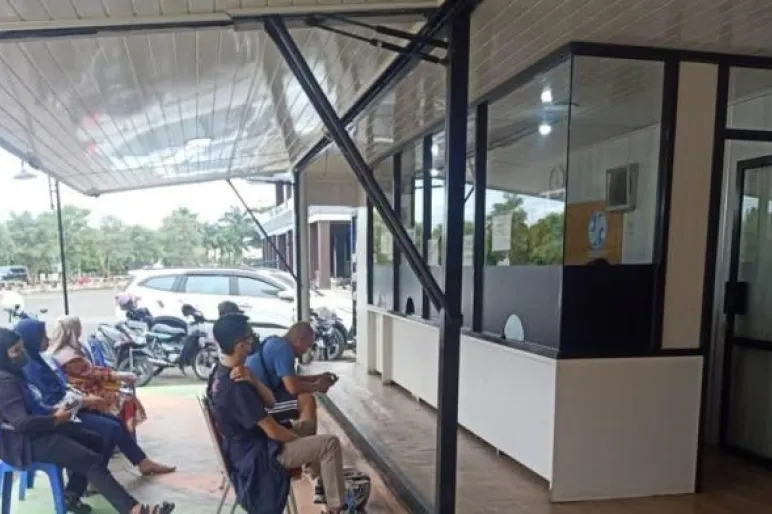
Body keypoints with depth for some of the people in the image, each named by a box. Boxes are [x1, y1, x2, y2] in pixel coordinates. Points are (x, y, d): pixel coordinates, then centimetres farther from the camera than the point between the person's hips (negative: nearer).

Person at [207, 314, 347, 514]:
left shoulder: (221, 373, 0)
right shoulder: (236, 386, -30)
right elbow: (272, 431, -25)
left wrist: (253, 381, -17)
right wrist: (301, 440, -6)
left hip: (246, 447, 10)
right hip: (257, 455, -10)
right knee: (330, 444, -10)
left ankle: (325, 486, 31)